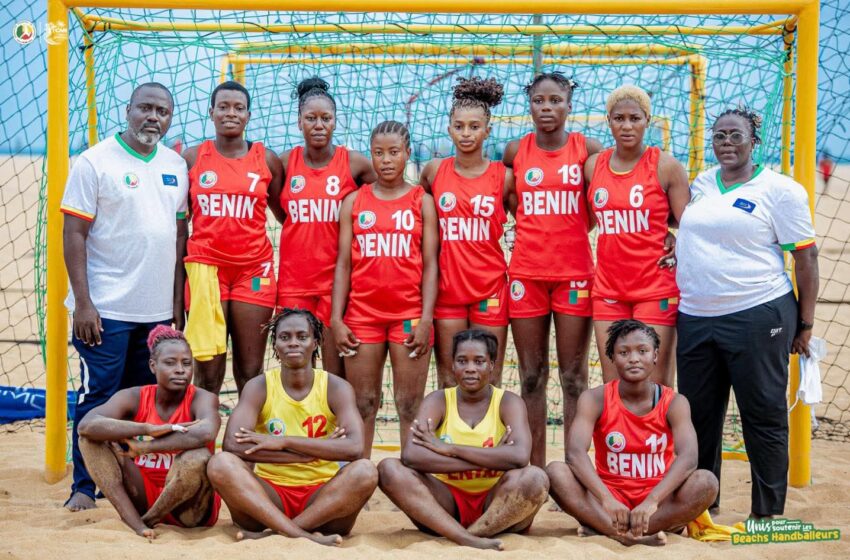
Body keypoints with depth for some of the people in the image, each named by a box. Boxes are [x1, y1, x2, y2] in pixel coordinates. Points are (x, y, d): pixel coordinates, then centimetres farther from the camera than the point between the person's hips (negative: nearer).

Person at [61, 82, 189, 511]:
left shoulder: (176, 166, 10)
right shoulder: (95, 162, -6)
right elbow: (74, 234, -8)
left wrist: (177, 303, 11)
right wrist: (82, 303, -14)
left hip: (158, 310, 5)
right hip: (106, 309, -5)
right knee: (97, 399, 0)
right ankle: (83, 488, 11)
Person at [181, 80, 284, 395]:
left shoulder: (267, 160, 6)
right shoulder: (192, 159, 6)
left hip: (254, 269, 1)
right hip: (206, 267, 0)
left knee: (250, 372, 2)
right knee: (208, 373, -2)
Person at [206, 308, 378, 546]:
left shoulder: (335, 387, -2)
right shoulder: (259, 387, -1)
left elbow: (355, 448, -19)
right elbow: (232, 444, -19)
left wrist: (284, 441, -21)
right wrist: (313, 452, -21)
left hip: (322, 497, 0)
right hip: (269, 495, 0)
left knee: (365, 471, -29)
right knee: (221, 464, -27)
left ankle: (273, 533, -26)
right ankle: (304, 535, -34)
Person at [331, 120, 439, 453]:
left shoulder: (423, 202, 6)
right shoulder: (354, 202, 10)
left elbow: (430, 265, 2)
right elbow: (343, 264, 8)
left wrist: (426, 318, -7)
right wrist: (336, 319, 0)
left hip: (410, 314, -1)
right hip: (362, 315, 1)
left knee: (410, 406, 0)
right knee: (363, 404, 4)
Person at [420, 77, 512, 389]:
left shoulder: (503, 176, -2)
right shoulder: (434, 172, 2)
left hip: (490, 289, -1)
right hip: (447, 287, 1)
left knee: (489, 381, 4)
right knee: (448, 381, 6)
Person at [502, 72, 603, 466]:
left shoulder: (587, 149, 1)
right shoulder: (516, 151, 5)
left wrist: (571, 231, 1)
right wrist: (534, 229, 8)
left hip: (574, 273, -1)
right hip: (526, 273, 1)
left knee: (574, 377, 2)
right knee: (532, 377, 5)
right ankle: (535, 468, 13)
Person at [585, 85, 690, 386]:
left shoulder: (666, 166, -3)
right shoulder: (593, 165, 7)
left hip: (656, 289, -4)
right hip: (608, 289, 4)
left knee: (656, 384, -1)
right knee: (612, 384, 6)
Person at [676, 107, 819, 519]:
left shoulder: (780, 189, -4)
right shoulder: (700, 184, 12)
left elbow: (806, 256, -4)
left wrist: (805, 323, -6)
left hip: (757, 316, -5)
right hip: (695, 317, 6)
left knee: (764, 416, 1)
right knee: (697, 415, 11)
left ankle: (768, 513, 13)